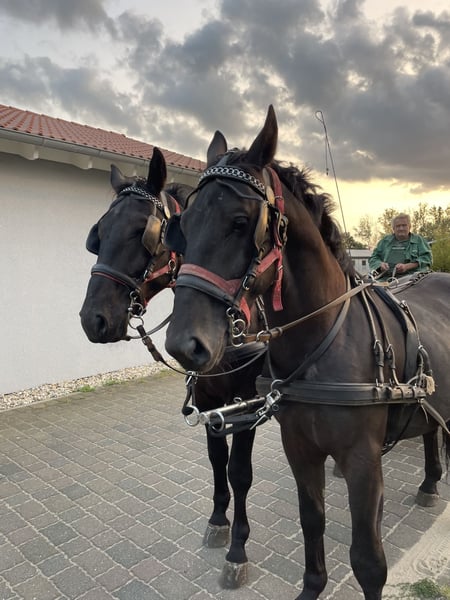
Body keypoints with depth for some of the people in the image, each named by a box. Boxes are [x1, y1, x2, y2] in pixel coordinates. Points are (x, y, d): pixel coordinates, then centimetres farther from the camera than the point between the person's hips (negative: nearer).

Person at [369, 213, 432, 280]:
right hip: (386, 277, 2)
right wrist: (380, 264, -4)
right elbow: (373, 259, 21)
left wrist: (406, 266, -10)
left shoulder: (418, 240, 17)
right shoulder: (385, 241, 24)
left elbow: (427, 258, 5)